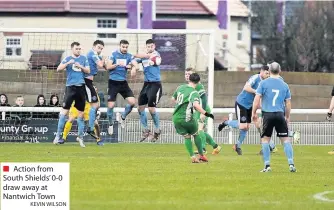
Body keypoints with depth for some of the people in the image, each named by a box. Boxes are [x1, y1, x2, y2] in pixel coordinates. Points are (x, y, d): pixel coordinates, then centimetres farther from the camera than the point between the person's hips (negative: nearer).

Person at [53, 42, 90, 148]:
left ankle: (80, 136, 12)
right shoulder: (67, 59, 4)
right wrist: (68, 63, -20)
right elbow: (59, 68, -7)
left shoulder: (84, 58, 11)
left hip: (81, 86, 3)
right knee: (65, 110, -9)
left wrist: (80, 66, -9)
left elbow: (88, 71, 8)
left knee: (81, 112, 4)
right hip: (70, 86, -3)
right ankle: (58, 135, -6)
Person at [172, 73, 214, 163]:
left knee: (187, 137, 15)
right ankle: (201, 155, 24)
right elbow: (196, 105, -33)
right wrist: (206, 113, -28)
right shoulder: (194, 93, -14)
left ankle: (192, 157, 3)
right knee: (196, 134, 18)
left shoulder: (180, 87, 6)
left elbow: (173, 99, 22)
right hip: (187, 118, -5)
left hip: (176, 118, 5)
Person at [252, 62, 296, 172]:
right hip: (280, 114, 2)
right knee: (286, 139, 4)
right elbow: (288, 103, 11)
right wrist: (287, 117, 22)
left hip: (267, 114, -2)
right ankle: (291, 164, -3)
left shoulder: (264, 83, 0)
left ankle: (267, 165, 1)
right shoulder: (284, 85, 8)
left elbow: (257, 99, -4)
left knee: (265, 139, 7)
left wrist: (254, 113, 6)